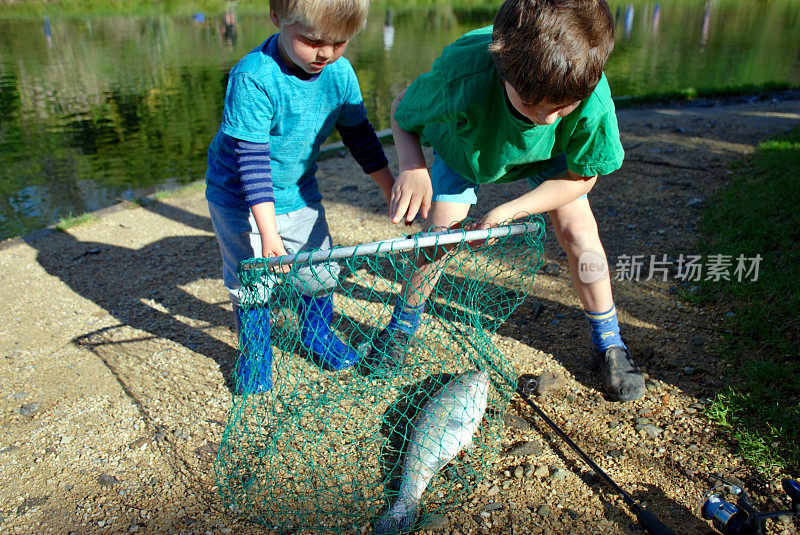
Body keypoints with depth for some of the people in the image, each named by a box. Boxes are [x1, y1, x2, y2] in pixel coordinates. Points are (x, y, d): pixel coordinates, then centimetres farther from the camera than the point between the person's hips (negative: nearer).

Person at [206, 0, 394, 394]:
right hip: (241, 201, -5)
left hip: (299, 193, 5)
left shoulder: (340, 72, -11)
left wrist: (390, 189, 6)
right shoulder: (254, 78, -29)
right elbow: (251, 157, -29)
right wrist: (268, 230, -33)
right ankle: (254, 354, 31)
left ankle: (318, 337, 39)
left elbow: (360, 135, 2)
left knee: (320, 272, 11)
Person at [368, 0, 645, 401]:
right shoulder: (461, 76, -45)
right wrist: (413, 166, -42)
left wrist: (510, 210, -32)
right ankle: (402, 326, 18)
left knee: (577, 228, -11)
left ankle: (609, 341, 11)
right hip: (463, 142, 0)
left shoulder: (593, 99, -41)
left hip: (547, 152, 1)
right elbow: (402, 111, -22)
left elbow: (581, 175, -21)